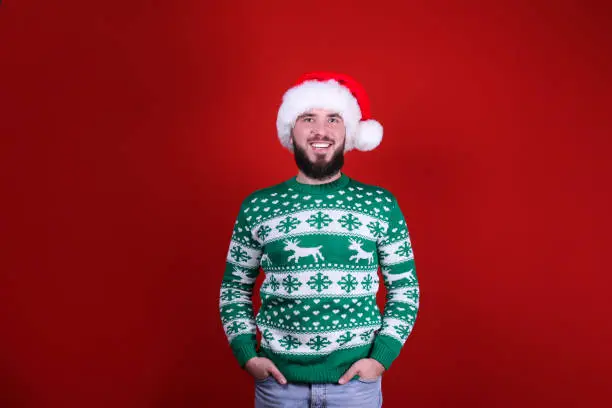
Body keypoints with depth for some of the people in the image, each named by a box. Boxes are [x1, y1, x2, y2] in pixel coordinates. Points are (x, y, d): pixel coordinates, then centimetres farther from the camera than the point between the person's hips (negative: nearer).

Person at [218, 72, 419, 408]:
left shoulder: (381, 205, -3)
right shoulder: (257, 207, -2)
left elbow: (405, 289, 3)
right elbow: (234, 288, 7)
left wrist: (381, 356, -7)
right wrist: (247, 354, -4)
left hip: (356, 379, 0)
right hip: (278, 380, 1)